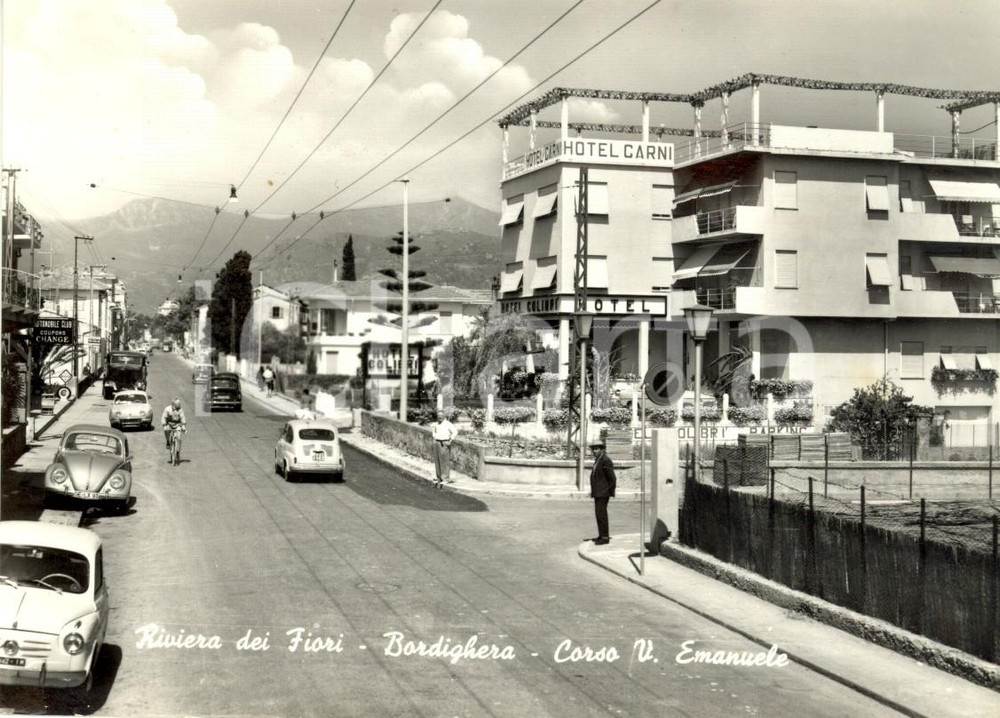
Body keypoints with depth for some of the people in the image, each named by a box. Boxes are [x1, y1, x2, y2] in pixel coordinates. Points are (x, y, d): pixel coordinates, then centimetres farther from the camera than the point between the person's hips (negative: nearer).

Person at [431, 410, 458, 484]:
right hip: (437, 443, 7)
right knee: (437, 461, 6)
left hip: (445, 444, -7)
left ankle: (446, 477, -13)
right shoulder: (436, 424, 13)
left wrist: (450, 441, -19)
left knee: (446, 460, -11)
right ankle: (439, 477, 12)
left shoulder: (448, 424, -9)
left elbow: (455, 431, -19)